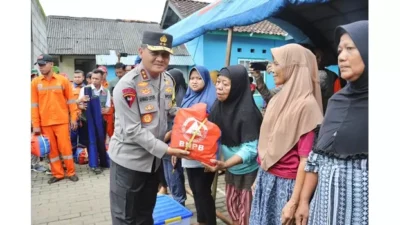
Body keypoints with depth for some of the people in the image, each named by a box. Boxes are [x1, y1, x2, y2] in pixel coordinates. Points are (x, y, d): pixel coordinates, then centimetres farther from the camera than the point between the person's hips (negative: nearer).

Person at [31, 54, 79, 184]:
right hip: (45, 123, 2)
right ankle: (57, 174, 21)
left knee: (65, 147, 3)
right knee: (51, 149, 10)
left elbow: (71, 100, 2)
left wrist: (73, 118, -2)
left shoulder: (63, 80, -2)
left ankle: (71, 172, 16)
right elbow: (34, 105, 2)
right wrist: (36, 124, 0)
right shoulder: (35, 83, 1)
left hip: (62, 121, -2)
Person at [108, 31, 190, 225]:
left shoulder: (168, 81, 1)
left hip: (154, 158, 7)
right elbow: (132, 130, -23)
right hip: (128, 160, -6)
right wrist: (165, 149, -25)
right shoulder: (127, 85, -22)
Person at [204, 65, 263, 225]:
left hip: (249, 171, -6)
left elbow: (250, 148, -27)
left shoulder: (247, 112, -25)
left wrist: (224, 164, -40)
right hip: (232, 169, 7)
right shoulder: (219, 106, -5)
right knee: (232, 206, 21)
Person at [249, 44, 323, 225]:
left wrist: (294, 202, -18)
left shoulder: (307, 104, -16)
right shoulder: (277, 99, 6)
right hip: (265, 179, 7)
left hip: (286, 183, -7)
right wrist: (259, 177, 14)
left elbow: (305, 158, -18)